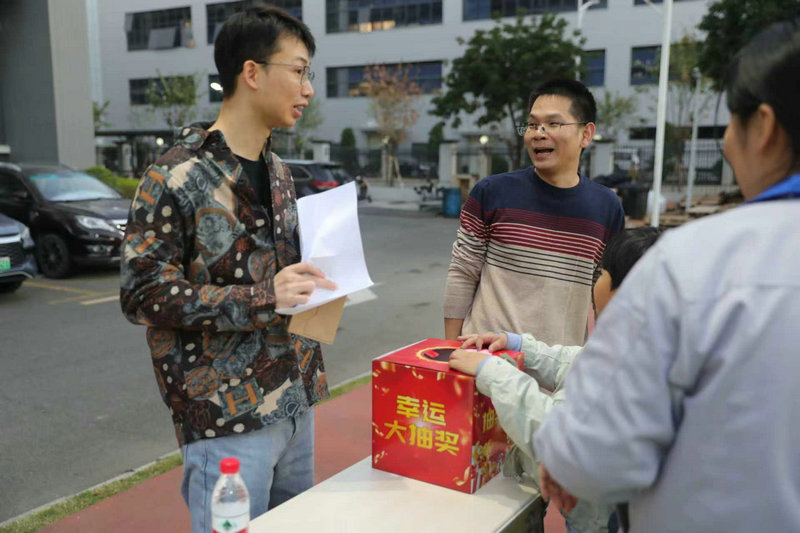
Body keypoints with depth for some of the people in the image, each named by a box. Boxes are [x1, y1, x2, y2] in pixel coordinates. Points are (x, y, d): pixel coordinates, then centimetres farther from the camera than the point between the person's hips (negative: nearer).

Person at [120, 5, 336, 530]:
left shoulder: (278, 171, 12)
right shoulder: (176, 176, -12)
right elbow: (143, 294, -15)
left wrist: (313, 280, 1)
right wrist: (261, 299, -22)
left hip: (296, 401, 8)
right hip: (228, 416, -7)